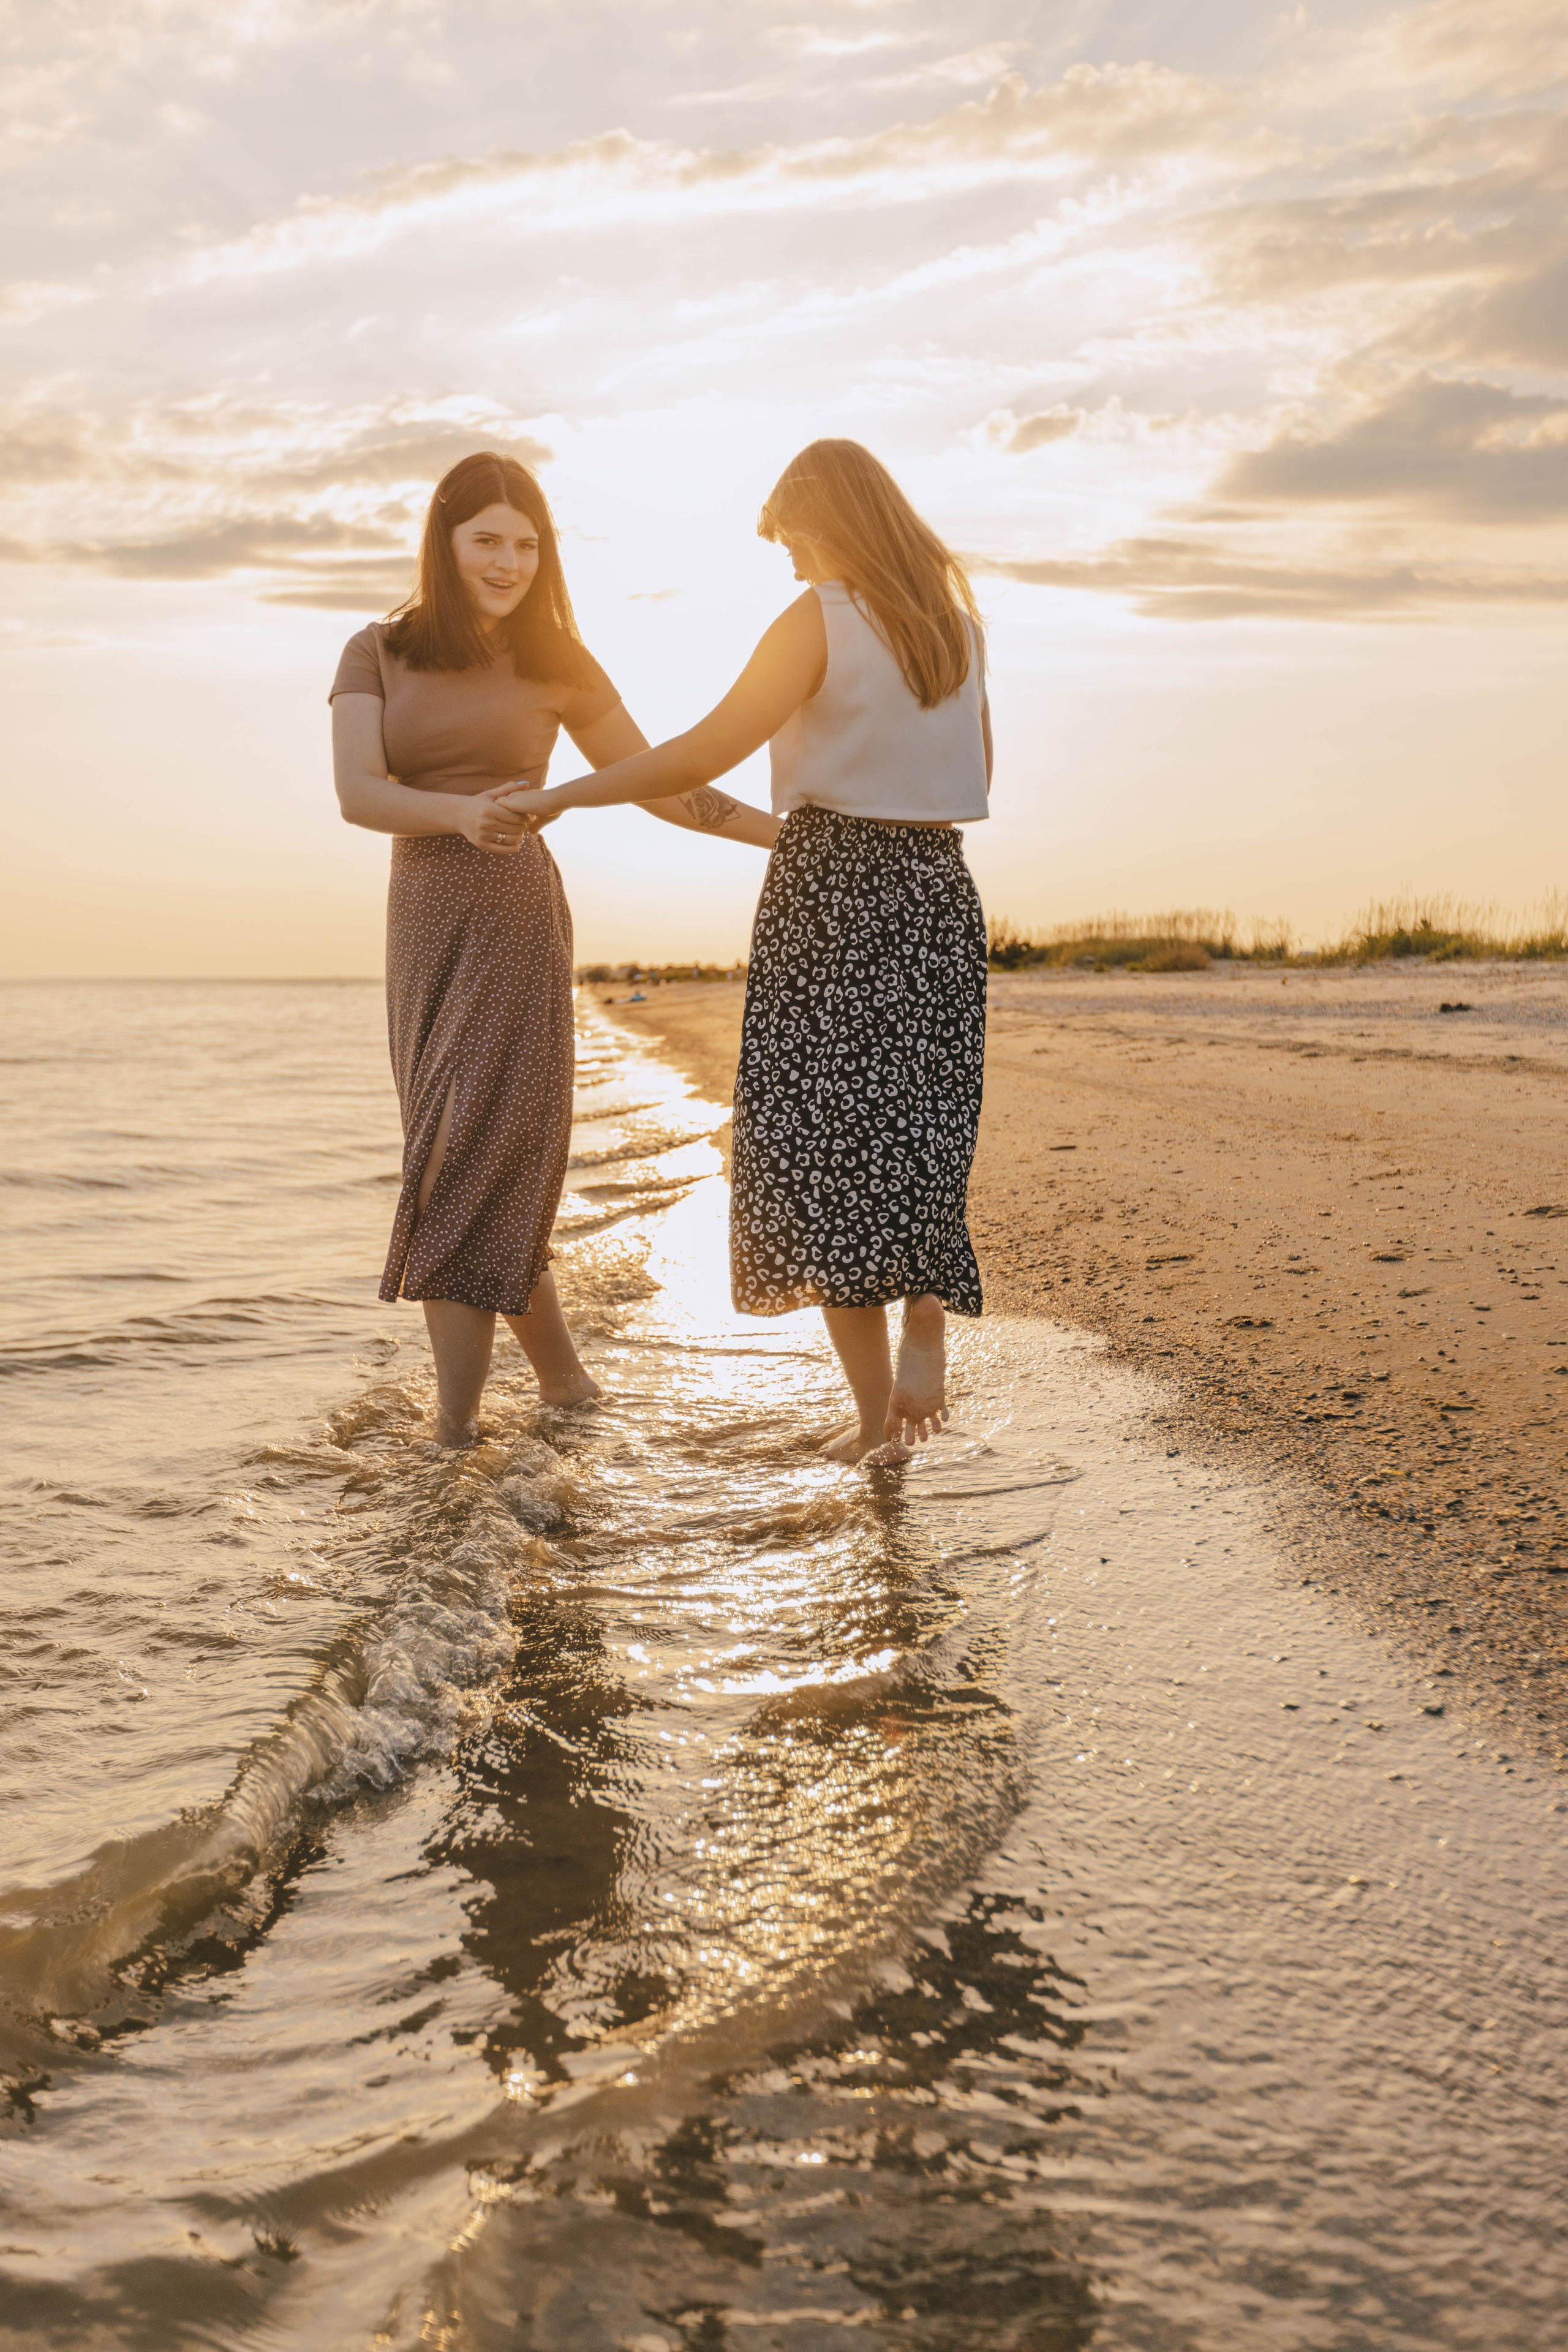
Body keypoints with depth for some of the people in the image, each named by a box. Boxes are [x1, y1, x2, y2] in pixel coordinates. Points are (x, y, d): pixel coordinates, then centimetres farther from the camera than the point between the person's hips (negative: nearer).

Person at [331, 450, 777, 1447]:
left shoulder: (556, 664, 5)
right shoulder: (374, 654, 7)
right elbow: (356, 793, -9)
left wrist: (793, 834, 4)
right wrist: (461, 814, -29)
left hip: (518, 917, -3)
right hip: (425, 924, 3)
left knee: (486, 1152, -11)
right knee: (474, 1163, 5)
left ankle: (457, 1406, -9)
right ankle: (560, 1369, 20)